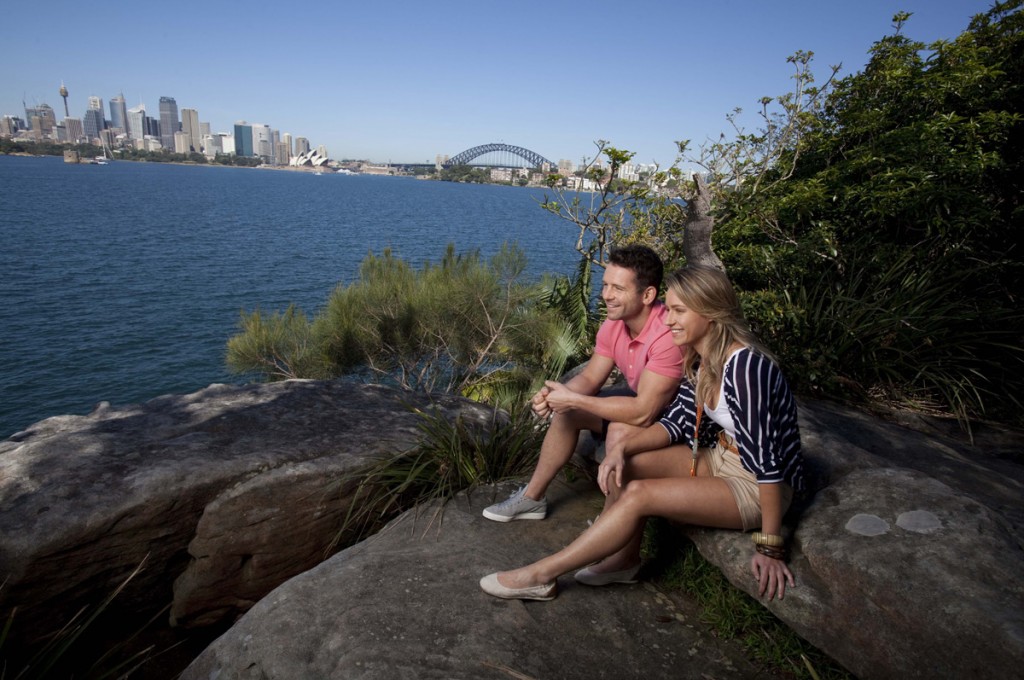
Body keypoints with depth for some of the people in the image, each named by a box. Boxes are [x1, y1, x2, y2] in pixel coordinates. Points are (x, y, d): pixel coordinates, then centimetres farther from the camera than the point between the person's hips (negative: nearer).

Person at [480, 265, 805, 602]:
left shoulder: (744, 366, -29)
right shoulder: (699, 360, -1)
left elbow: (766, 459, -27)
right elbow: (675, 423, 0)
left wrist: (770, 547, -22)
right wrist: (623, 447, -16)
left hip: (757, 486, -8)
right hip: (720, 457, 8)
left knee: (639, 494, -21)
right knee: (624, 465, -9)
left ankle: (542, 575, -9)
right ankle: (624, 559, 8)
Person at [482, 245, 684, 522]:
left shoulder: (667, 334, -35)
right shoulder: (613, 325, -9)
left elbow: (643, 413, -37)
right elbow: (589, 378, 0)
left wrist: (575, 400, -30)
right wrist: (554, 394, -22)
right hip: (641, 402, 8)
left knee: (621, 434, -34)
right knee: (566, 411, 4)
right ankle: (532, 497, 18)